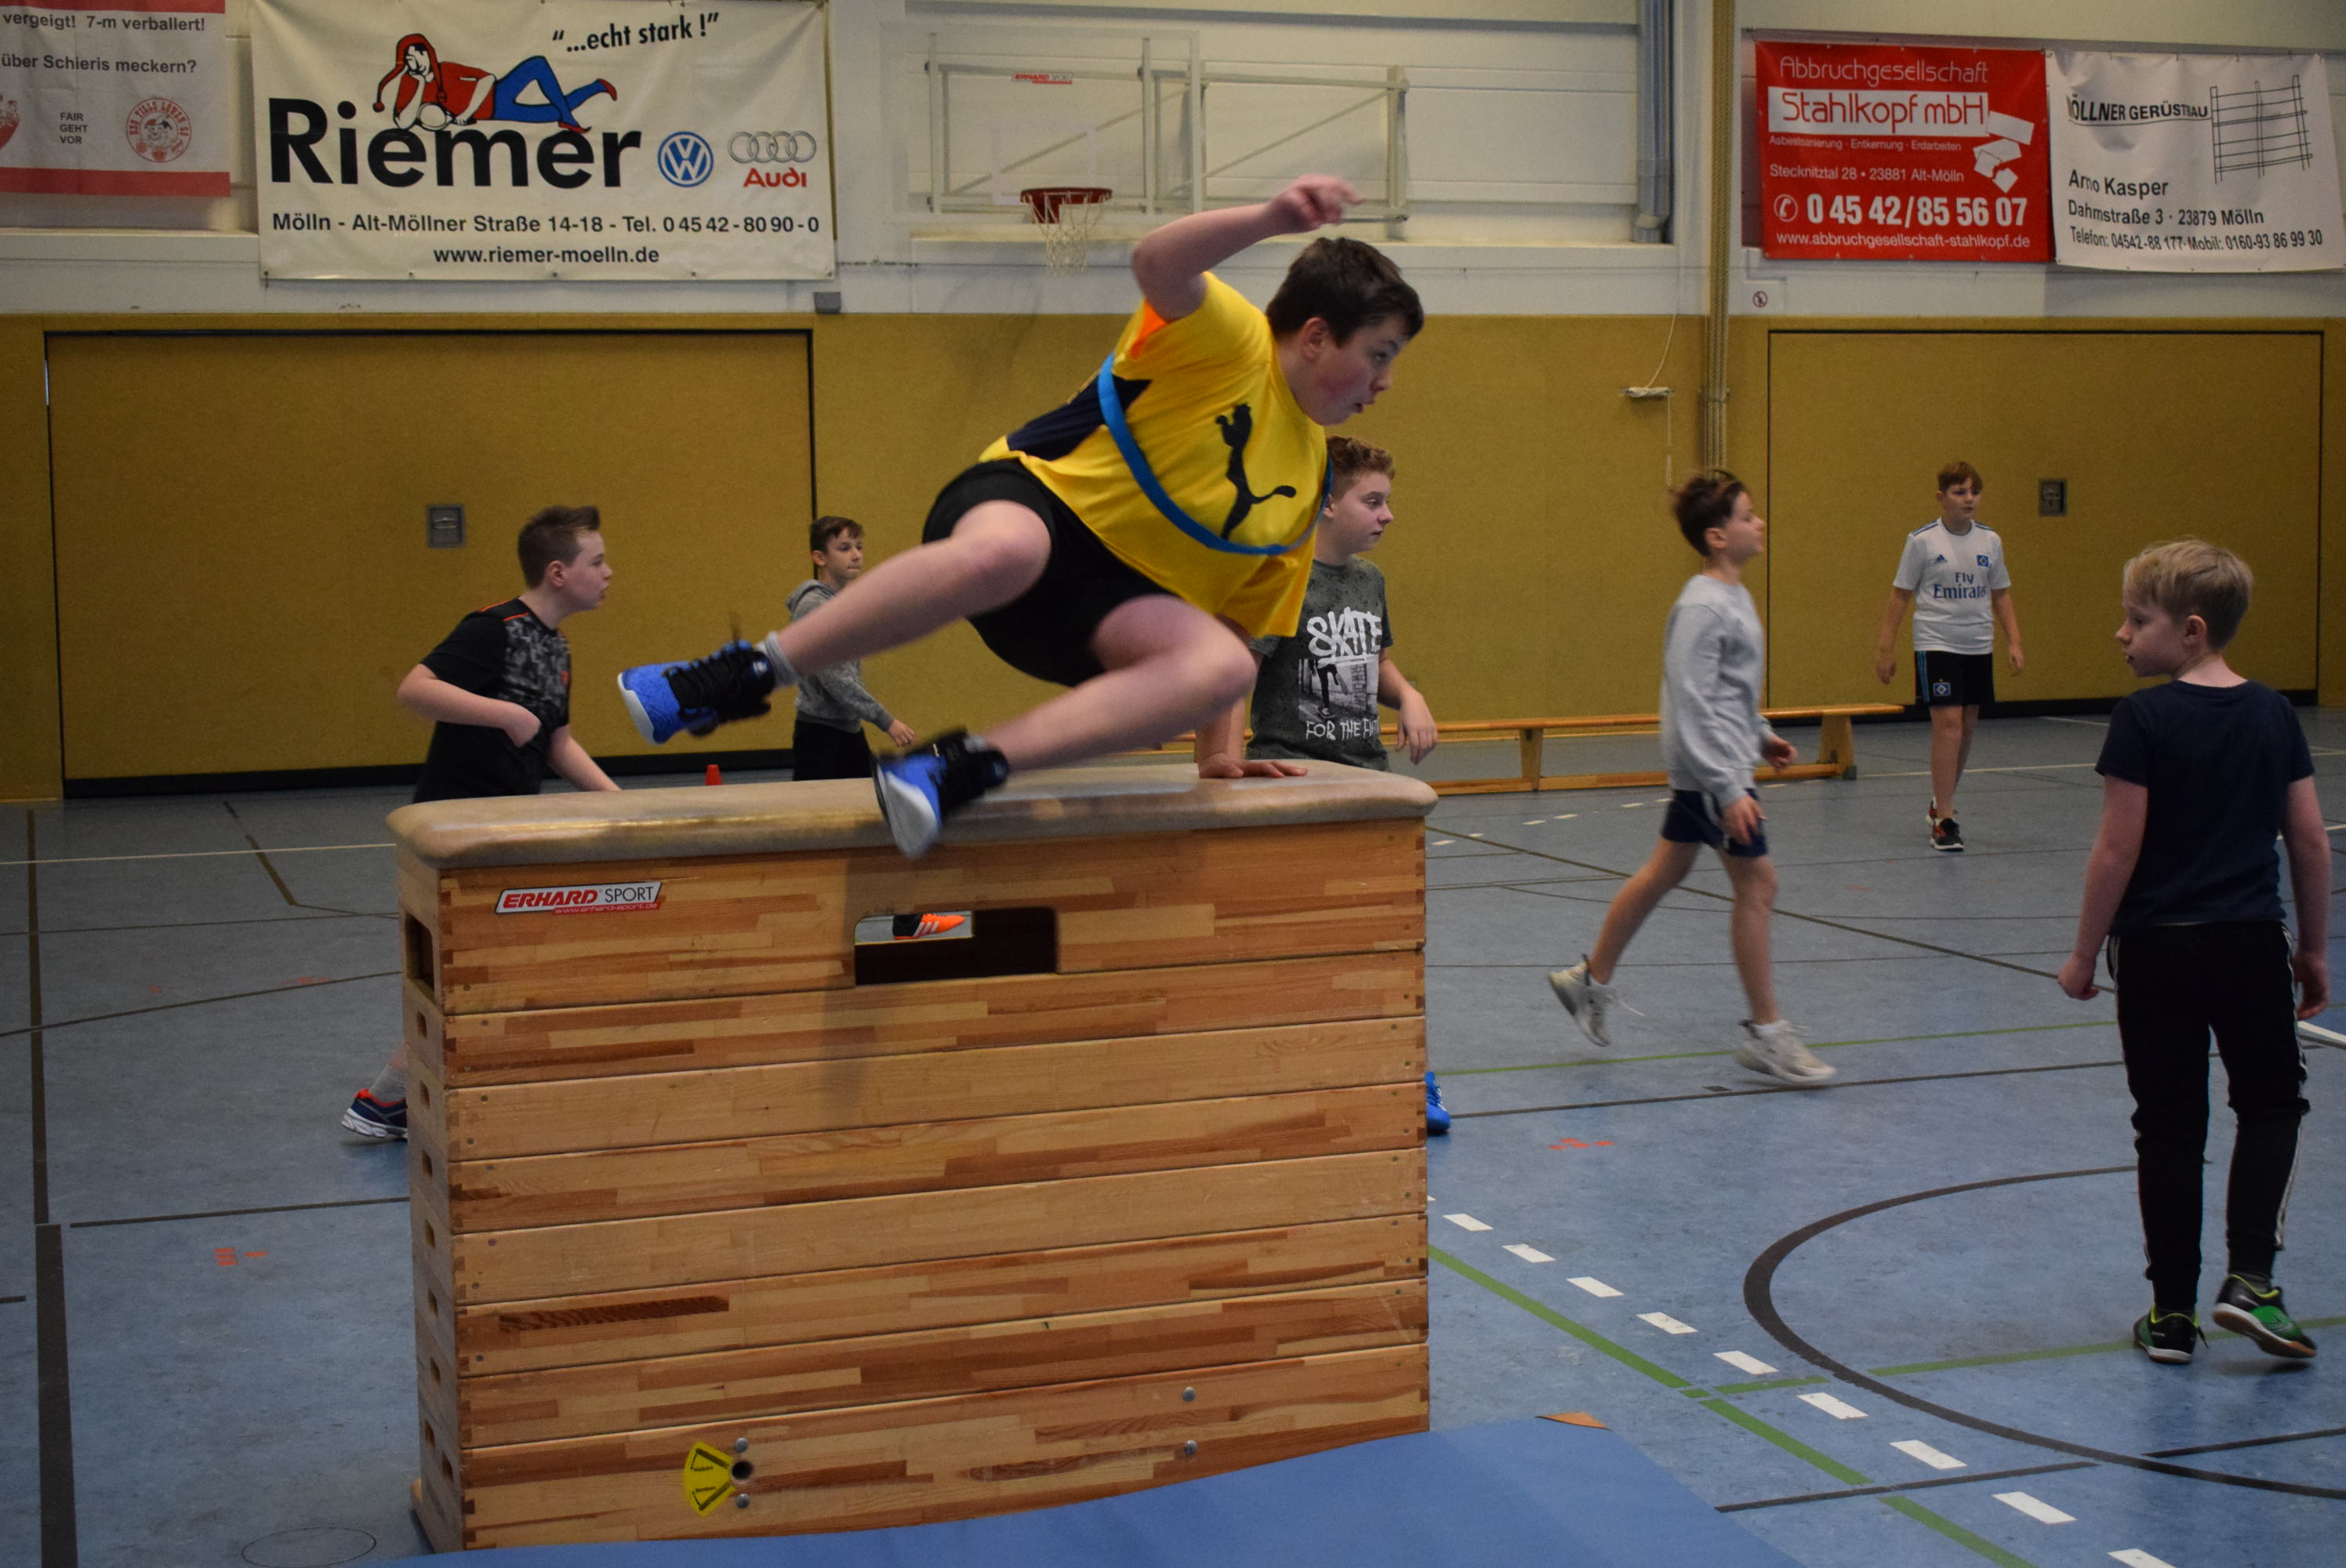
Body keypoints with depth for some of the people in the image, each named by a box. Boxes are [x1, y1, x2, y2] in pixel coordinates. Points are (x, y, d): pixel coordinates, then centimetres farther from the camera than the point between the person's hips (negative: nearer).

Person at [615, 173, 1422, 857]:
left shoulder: (1308, 474, 17)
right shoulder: (1230, 339, -4)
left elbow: (1238, 624, 23)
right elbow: (1158, 262, -26)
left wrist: (1219, 745, 17)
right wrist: (1276, 216, -40)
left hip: (1119, 597, 6)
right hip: (1037, 499, -6)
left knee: (1224, 665, -28)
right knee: (997, 555, -44)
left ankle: (965, 767, -36)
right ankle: (741, 677, -26)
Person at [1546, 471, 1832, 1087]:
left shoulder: (1733, 596, 11)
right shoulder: (1702, 608, -20)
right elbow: (1692, 706, -24)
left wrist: (1761, 735, 24)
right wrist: (1729, 790, -26)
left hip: (1702, 767, 10)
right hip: (1709, 766, -10)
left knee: (1665, 871, 17)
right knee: (1756, 881, -6)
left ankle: (1592, 980, 29)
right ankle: (1765, 1034, 1)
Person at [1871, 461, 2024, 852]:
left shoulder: (1990, 541, 6)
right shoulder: (1922, 540, -5)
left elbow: (2001, 595, 15)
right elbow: (1900, 595, -1)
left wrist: (2014, 642, 6)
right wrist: (1885, 648, -3)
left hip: (1978, 647, 5)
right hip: (1936, 644, -5)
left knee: (1966, 727, 10)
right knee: (1947, 723, -13)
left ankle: (1941, 803, 29)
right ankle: (1944, 821, -10)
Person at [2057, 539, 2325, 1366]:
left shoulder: (2143, 719, -12)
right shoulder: (2273, 713, 2)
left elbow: (2118, 850, -13)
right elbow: (2311, 841, 5)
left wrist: (2085, 953, -3)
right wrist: (2313, 948, 15)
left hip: (2157, 948, -3)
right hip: (2252, 943, 3)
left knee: (2169, 1127, 7)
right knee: (2271, 1103, 20)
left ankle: (2172, 1313, 13)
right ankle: (2249, 1276, 6)